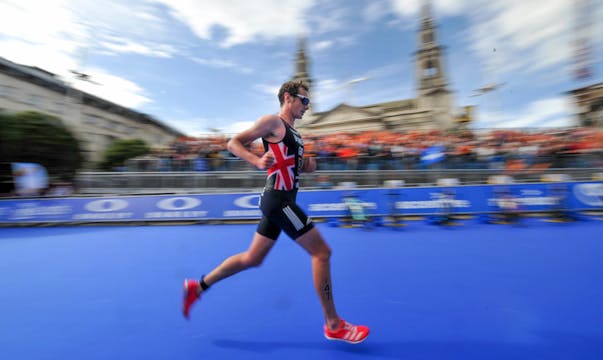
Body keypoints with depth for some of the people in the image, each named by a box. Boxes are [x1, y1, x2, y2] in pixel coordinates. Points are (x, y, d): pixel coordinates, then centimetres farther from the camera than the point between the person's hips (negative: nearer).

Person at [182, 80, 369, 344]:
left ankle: (198, 286, 31)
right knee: (321, 253, -5)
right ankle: (334, 325, 10)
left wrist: (307, 166, 8)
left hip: (281, 200, 10)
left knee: (252, 258, 16)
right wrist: (257, 161, -22)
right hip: (278, 199, -10)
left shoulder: (293, 133, 21)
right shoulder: (272, 121, -5)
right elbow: (233, 143, -6)